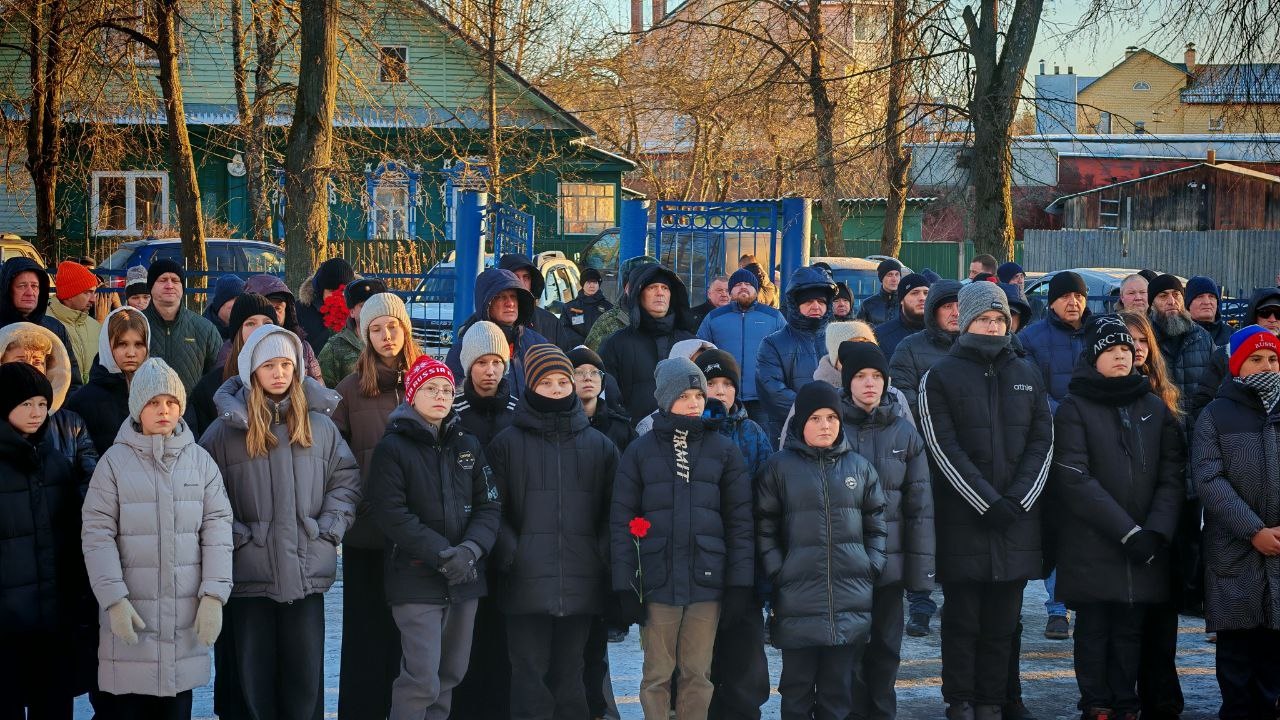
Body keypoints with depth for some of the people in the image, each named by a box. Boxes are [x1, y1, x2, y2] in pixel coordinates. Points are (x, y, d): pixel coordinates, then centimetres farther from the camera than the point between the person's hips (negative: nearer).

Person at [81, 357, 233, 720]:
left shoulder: (200, 460, 5)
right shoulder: (115, 461, -2)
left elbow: (217, 529, 3)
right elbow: (97, 534, -5)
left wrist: (213, 596, -6)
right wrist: (114, 600, -13)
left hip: (186, 614, 2)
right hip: (130, 610, -2)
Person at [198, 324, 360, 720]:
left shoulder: (319, 424, 8)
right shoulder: (227, 429, -1)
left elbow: (346, 478, 13)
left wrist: (329, 527, 1)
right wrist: (233, 534, -10)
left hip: (307, 571, 2)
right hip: (250, 572, -2)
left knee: (305, 673, 6)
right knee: (254, 676, 4)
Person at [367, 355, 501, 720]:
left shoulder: (469, 446, 13)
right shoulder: (392, 448, -3)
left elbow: (489, 506, 7)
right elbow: (391, 513, -12)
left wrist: (470, 549, -13)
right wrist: (442, 553, -18)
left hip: (464, 580, 5)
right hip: (416, 580, -5)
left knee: (450, 674, 11)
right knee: (422, 678, -12)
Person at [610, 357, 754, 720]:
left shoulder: (723, 450, 6)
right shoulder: (640, 451, 3)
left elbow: (739, 520, 5)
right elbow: (622, 522, 1)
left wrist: (740, 582, -3)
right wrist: (625, 587, -6)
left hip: (707, 580, 1)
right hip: (657, 580, -1)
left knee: (698, 675, 6)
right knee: (657, 675, 4)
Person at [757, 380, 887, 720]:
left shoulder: (859, 466, 9)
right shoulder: (779, 467, 1)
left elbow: (876, 524, 14)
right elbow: (764, 528, 0)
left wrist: (872, 568, 4)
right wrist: (778, 573, -7)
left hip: (852, 601, 2)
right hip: (797, 600, -2)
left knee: (840, 690, 8)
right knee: (797, 687, 4)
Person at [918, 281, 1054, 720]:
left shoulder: (1028, 376, 14)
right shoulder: (941, 377, 1)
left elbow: (1042, 443, 7)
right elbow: (945, 449, -7)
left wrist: (1017, 500, -6)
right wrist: (987, 504, -13)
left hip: (1017, 517, 3)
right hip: (962, 518, -3)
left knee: (1003, 620, 6)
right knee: (963, 618, 2)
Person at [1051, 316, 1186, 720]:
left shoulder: (1155, 408, 10)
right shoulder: (1075, 408, -2)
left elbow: (1172, 477, 5)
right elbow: (1075, 480, -11)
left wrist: (1156, 531, -11)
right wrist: (1127, 531, -15)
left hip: (1144, 550, 3)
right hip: (1091, 546, -3)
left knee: (1131, 631, 6)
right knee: (1094, 630, 2)